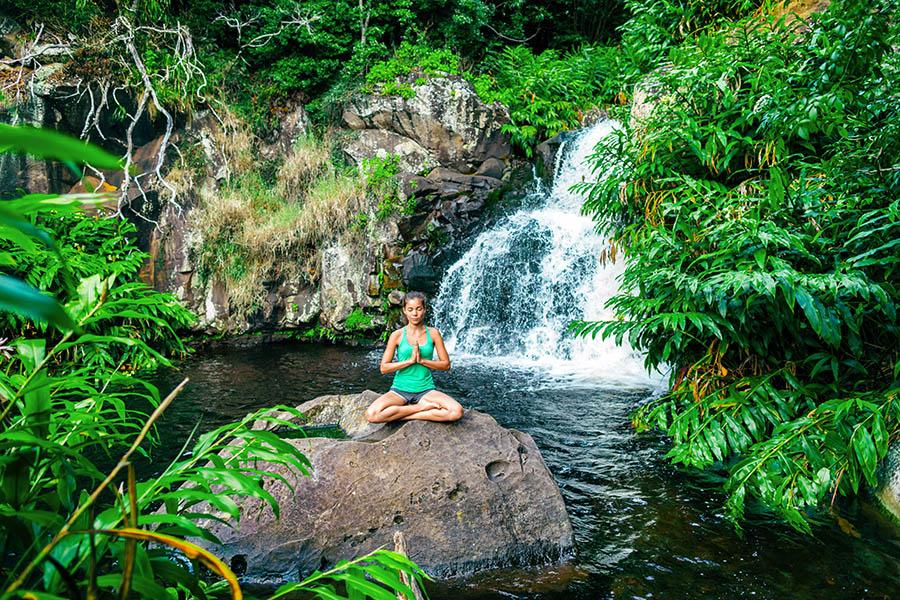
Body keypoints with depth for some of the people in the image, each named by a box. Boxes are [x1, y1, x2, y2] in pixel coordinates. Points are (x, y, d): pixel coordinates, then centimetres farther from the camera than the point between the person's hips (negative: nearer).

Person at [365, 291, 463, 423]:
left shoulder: (433, 333, 2)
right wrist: (410, 360, -14)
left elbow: (446, 364, 3)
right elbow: (384, 368, -3)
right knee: (371, 414, -29)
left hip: (425, 390, 1)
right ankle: (421, 407, -11)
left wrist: (422, 360, -12)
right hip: (400, 389, -1)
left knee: (456, 412, -27)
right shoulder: (397, 335, -1)